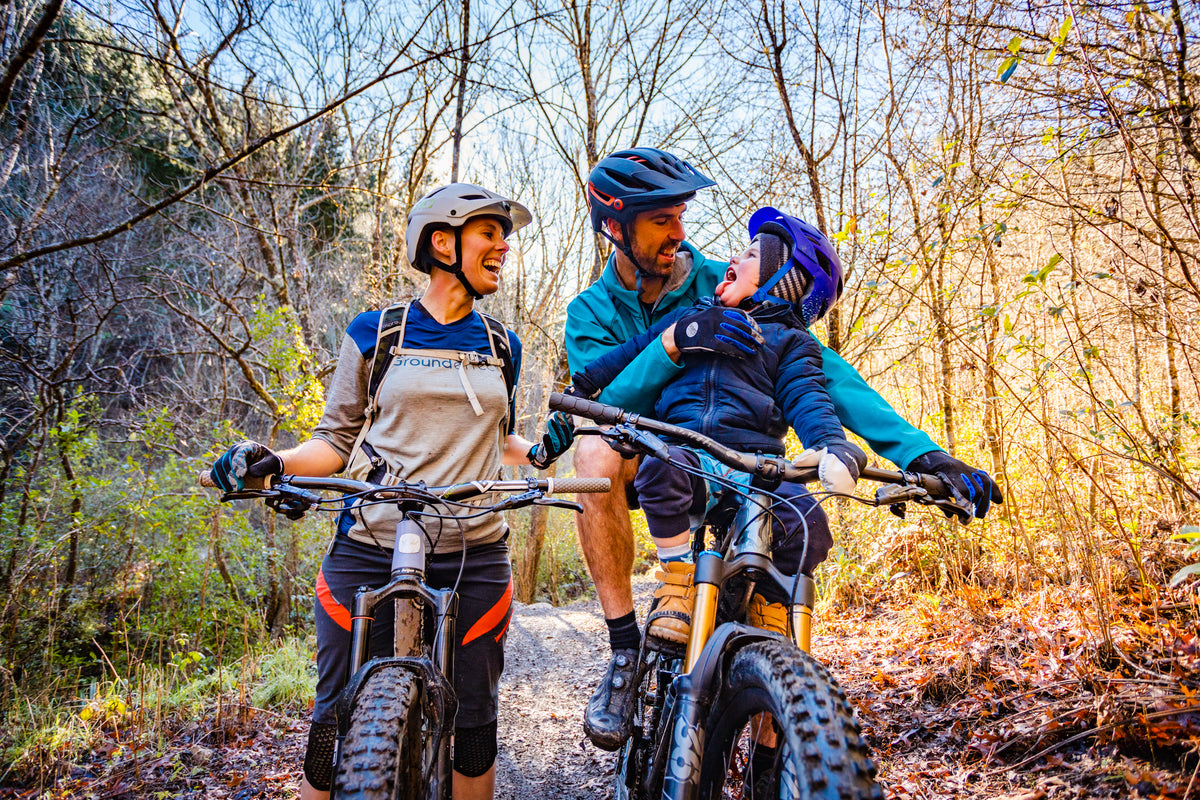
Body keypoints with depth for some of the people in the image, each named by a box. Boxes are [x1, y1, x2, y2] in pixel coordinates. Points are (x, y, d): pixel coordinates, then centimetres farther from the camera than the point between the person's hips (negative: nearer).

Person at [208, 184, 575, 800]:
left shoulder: (501, 346, 12)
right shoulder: (375, 333, 3)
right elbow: (337, 441, 5)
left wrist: (539, 450, 4)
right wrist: (271, 461, -12)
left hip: (474, 558, 3)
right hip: (369, 551, -2)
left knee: (472, 725, 8)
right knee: (339, 724, 3)